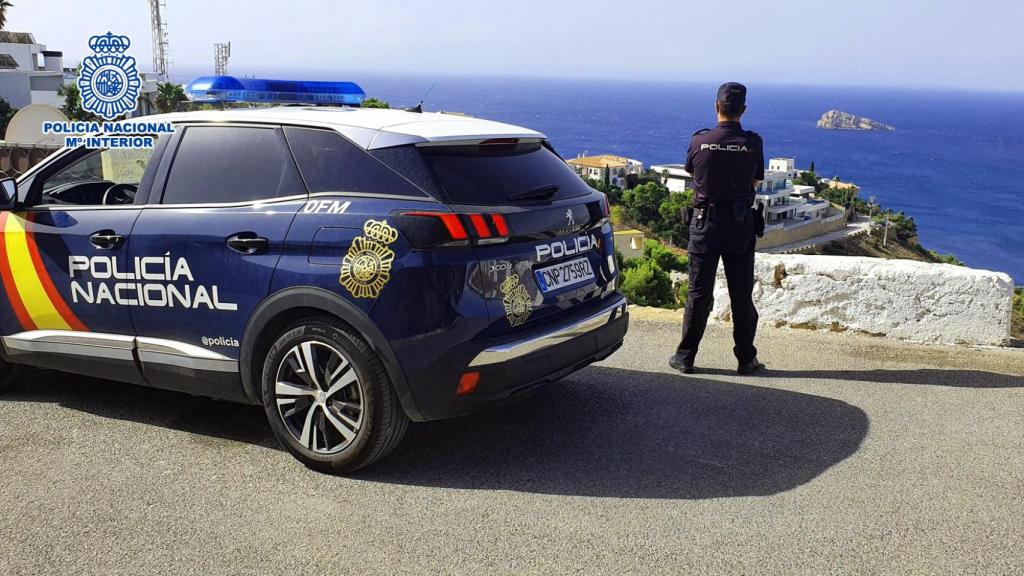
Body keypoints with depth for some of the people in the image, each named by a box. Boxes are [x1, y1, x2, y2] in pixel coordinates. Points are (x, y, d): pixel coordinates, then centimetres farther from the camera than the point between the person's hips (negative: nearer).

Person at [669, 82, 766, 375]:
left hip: (705, 222, 0)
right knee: (741, 294, 8)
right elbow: (756, 181, 7)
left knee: (699, 292, 6)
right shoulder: (753, 142, -7)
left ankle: (685, 357, 10)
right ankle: (746, 359, 15)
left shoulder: (699, 141, -6)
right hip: (741, 223, 0)